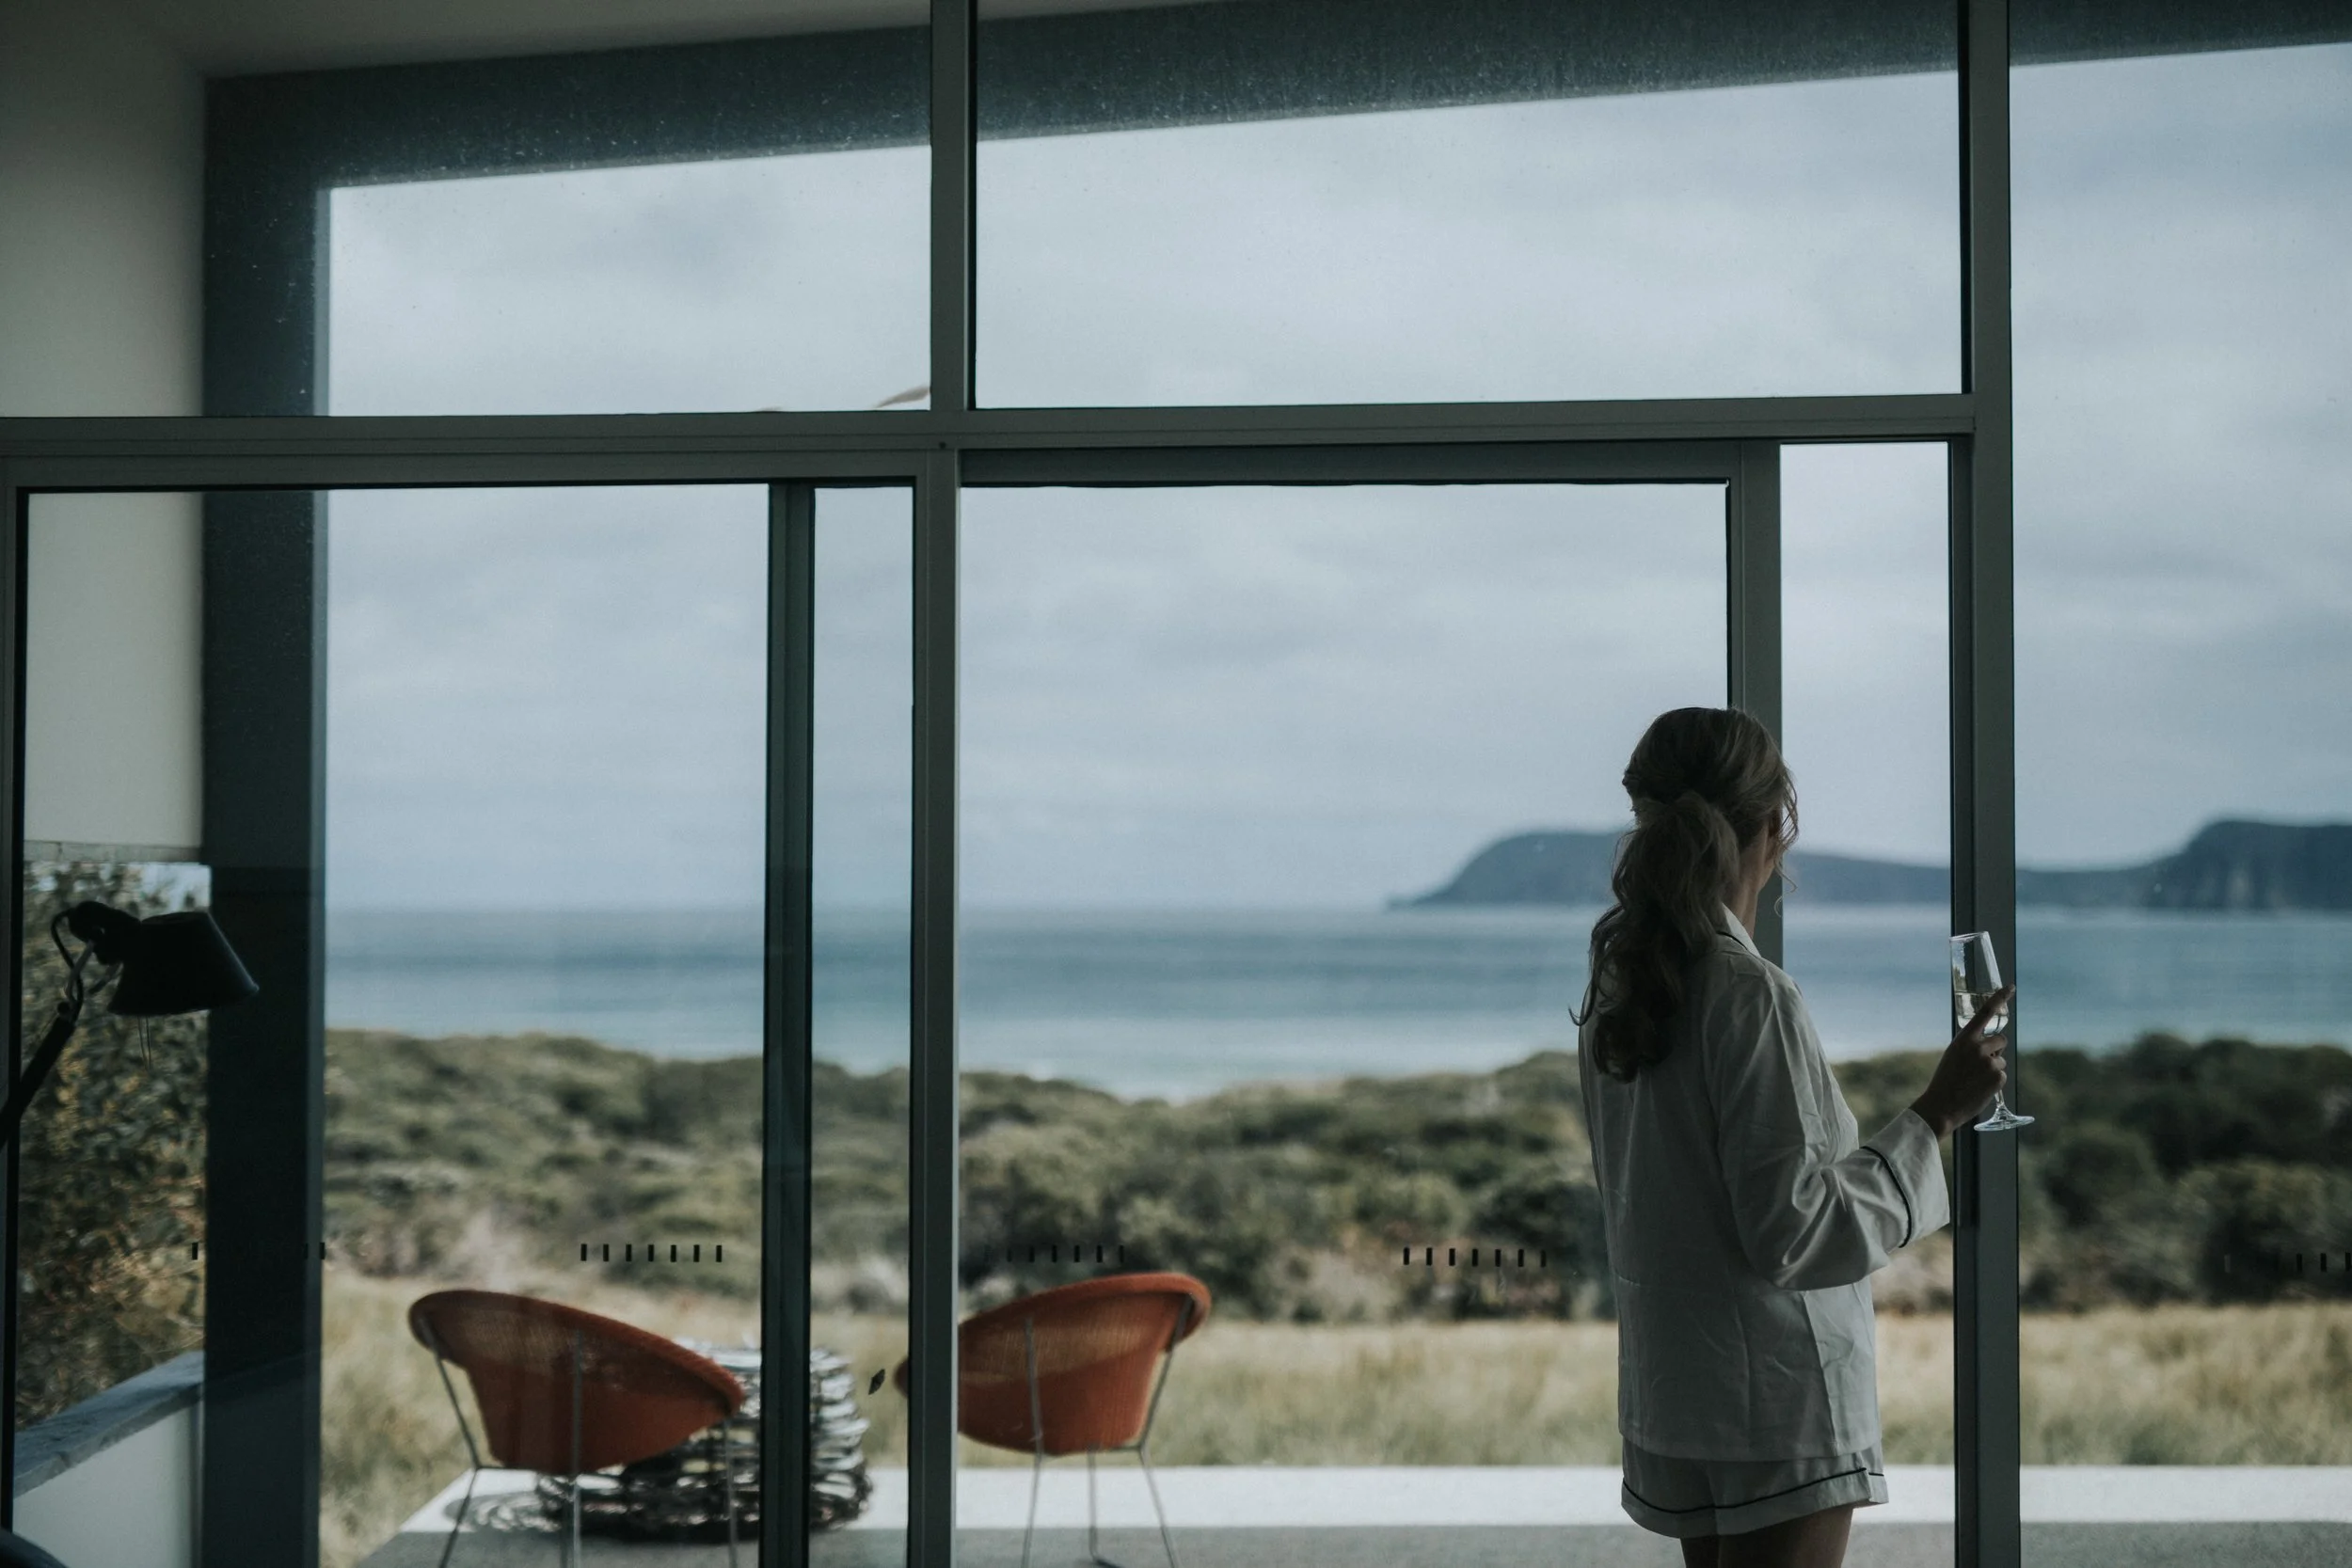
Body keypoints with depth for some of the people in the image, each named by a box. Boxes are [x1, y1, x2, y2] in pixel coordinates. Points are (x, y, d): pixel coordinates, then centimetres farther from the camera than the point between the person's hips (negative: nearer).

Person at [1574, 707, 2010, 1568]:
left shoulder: (1620, 985, 4)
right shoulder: (1749, 996, -21)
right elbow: (1796, 1231, -21)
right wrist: (1934, 1116, -16)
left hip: (1672, 1390, 8)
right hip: (1779, 1400, -8)